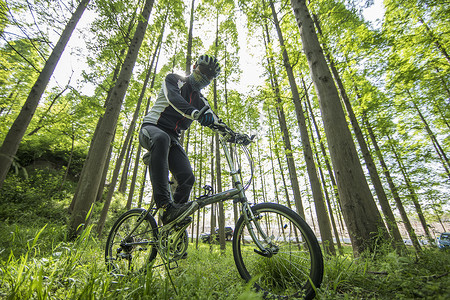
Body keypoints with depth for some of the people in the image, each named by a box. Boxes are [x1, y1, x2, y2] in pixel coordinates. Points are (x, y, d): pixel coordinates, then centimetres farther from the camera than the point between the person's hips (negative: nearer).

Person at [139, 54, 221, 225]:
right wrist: (194, 112, -41)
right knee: (161, 138, -42)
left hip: (173, 138, 5)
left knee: (187, 178, -17)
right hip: (151, 127, -4)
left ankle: (170, 218, 1)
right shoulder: (174, 79, 5)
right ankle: (165, 204, -45)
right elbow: (174, 97, -19)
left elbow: (212, 120, 4)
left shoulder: (200, 100, 18)